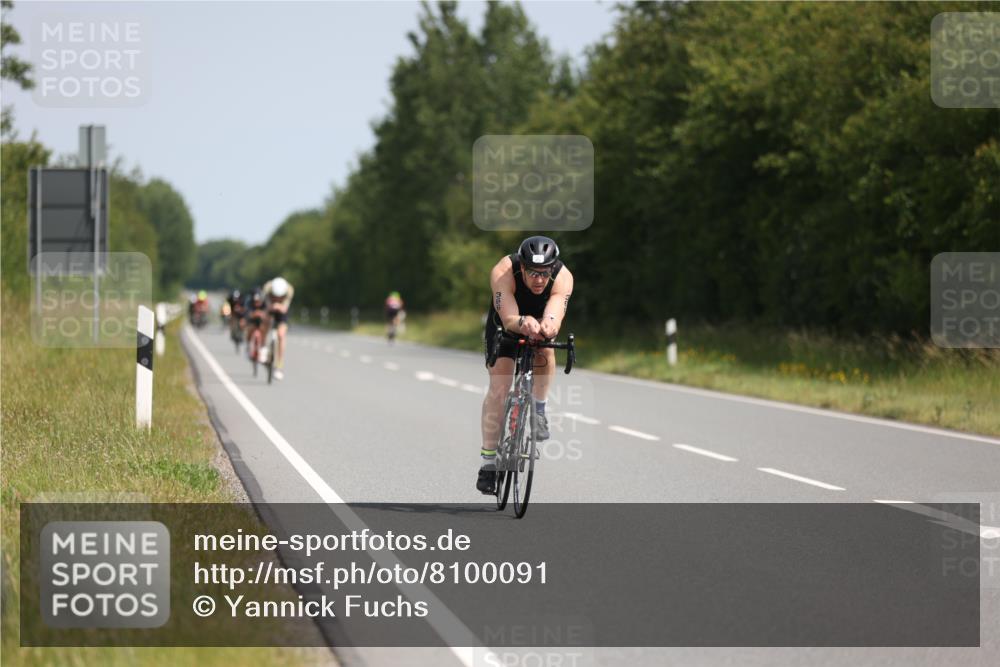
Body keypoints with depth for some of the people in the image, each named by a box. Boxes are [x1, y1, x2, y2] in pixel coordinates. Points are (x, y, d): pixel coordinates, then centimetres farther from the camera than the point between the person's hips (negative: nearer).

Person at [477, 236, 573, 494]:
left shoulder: (563, 278, -34)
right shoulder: (503, 273, -37)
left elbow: (555, 317, -49)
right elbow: (508, 318, -47)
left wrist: (548, 326, -72)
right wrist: (523, 323, -70)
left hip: (540, 321, 2)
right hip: (504, 326, -2)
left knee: (545, 350, -31)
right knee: (499, 386, -14)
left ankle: (539, 410, -5)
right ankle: (488, 462, -8)